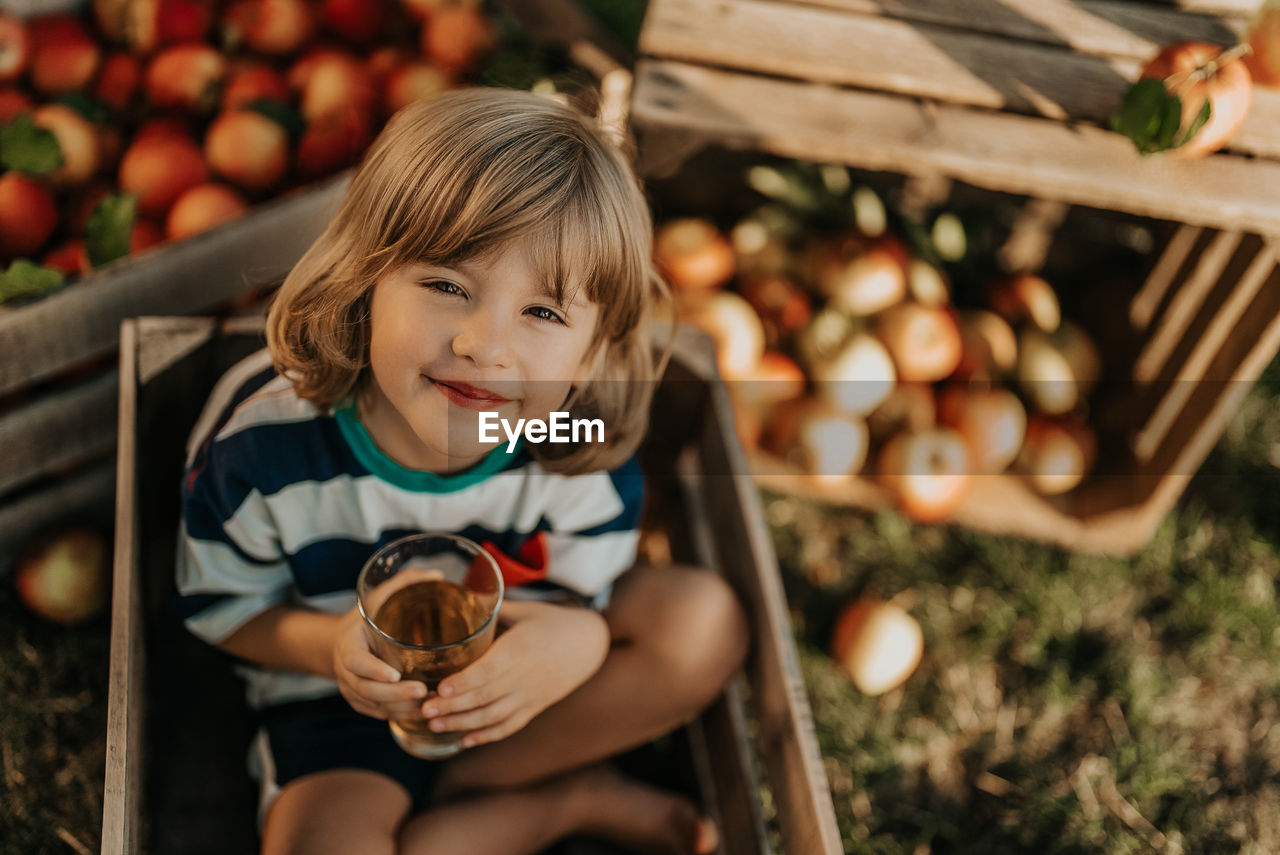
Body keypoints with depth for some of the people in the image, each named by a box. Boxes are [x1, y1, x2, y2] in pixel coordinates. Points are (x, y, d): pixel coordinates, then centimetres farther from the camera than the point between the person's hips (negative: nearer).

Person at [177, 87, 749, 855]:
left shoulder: (583, 453, -24)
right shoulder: (262, 436, -26)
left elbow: (586, 596, -10)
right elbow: (222, 608, -9)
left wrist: (574, 638, -36)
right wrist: (328, 646, -31)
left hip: (507, 678, 1)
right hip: (344, 703, 0)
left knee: (704, 620, -19)